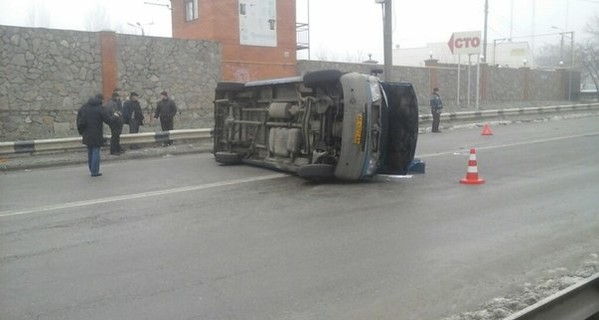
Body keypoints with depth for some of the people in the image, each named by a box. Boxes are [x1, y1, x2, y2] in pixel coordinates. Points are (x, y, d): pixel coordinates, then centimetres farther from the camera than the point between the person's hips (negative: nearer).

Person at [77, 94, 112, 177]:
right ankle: (94, 171, 1)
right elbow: (108, 120, -16)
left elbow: (79, 119, 10)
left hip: (86, 134, 6)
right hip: (96, 134, -6)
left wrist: (81, 131, 15)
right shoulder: (100, 108, -13)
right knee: (96, 152, 0)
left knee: (90, 151, 17)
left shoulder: (84, 107, 8)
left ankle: (91, 169, 25)